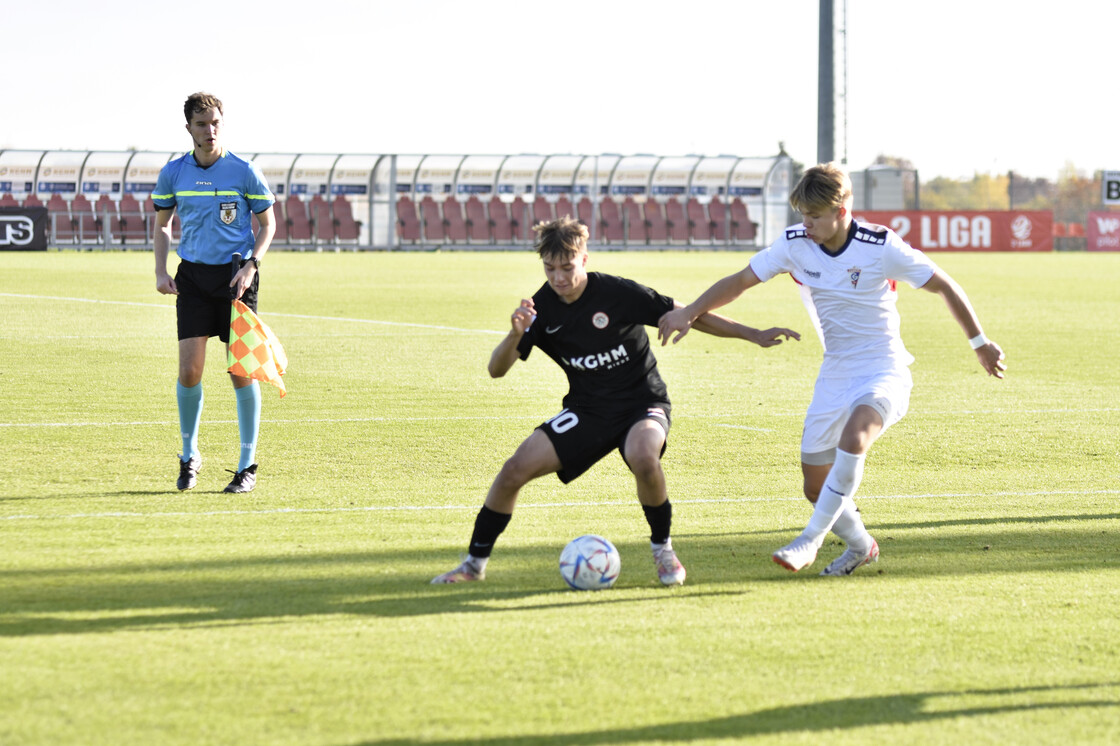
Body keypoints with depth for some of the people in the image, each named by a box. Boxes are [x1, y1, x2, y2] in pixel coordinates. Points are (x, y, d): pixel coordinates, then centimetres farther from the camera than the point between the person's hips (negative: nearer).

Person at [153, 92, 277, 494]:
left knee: (241, 370, -3)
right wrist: (161, 271, 2)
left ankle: (248, 465, 6)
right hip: (192, 276, 2)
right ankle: (189, 455, 13)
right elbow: (161, 224, 16)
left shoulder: (244, 172, -3)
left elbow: (267, 224, 5)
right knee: (189, 370, -6)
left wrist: (251, 266, -10)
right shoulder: (173, 173, 4)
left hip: (235, 276, -2)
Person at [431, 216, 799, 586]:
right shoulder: (542, 307, -6)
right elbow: (497, 369, -8)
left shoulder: (617, 292, -18)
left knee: (643, 457, -38)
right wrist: (515, 334, -29)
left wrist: (754, 335, -11)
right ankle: (475, 562, 6)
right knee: (516, 468, -12)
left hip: (642, 403, -4)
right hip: (588, 411, 4)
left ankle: (662, 549, -12)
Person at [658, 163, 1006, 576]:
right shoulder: (795, 244, -7)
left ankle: (811, 539, -24)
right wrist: (688, 313, -11)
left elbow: (943, 286, -7)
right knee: (816, 487, 4)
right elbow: (741, 281, 1)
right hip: (834, 375, 5)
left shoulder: (880, 246, -17)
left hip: (884, 372, -5)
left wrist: (980, 343, 0)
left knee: (854, 437, -35)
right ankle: (859, 546, 33)